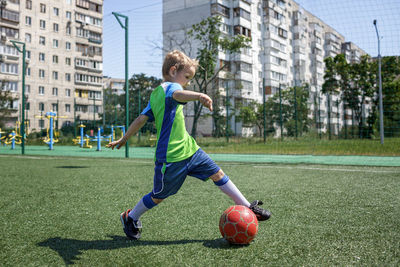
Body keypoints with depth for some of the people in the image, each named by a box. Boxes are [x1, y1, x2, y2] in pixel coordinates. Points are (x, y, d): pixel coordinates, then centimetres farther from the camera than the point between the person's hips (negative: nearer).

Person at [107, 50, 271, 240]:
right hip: (170, 158, -9)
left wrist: (123, 139, 20)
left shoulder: (155, 94, 14)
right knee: (159, 196, 9)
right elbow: (177, 95, -40)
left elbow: (141, 119, 13)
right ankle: (130, 218, 33)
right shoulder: (170, 86, -14)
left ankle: (247, 207, 15)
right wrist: (199, 96, -60)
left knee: (217, 174, 7)